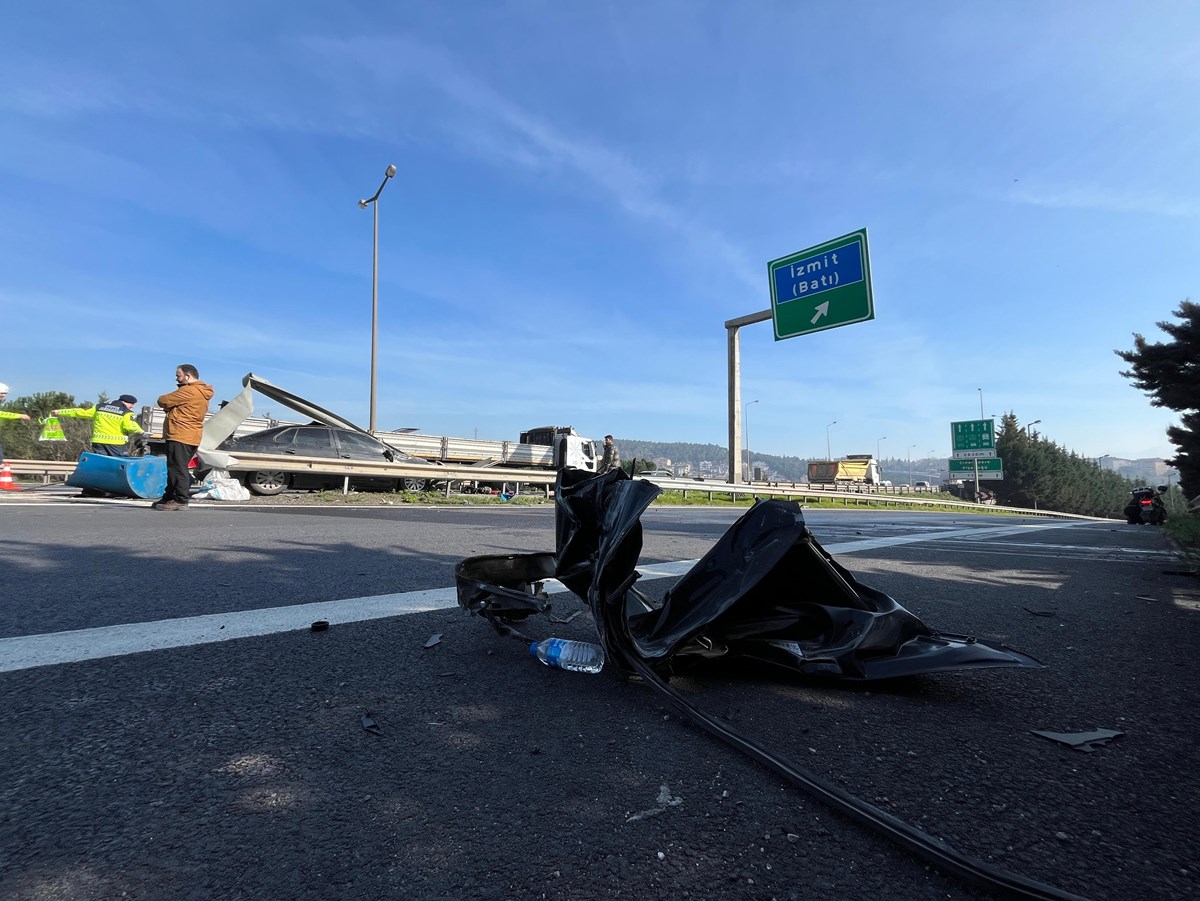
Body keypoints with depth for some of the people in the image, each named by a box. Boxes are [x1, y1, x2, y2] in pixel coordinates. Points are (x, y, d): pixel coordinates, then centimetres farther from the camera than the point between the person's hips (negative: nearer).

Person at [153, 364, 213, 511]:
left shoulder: (188, 391, -15)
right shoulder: (201, 393, 17)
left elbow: (162, 401, -9)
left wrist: (168, 404, 12)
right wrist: (171, 406, 3)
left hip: (180, 437, -10)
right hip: (191, 437, 10)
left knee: (178, 469, -6)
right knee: (175, 469, 16)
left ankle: (180, 501, -4)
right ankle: (169, 498, 22)